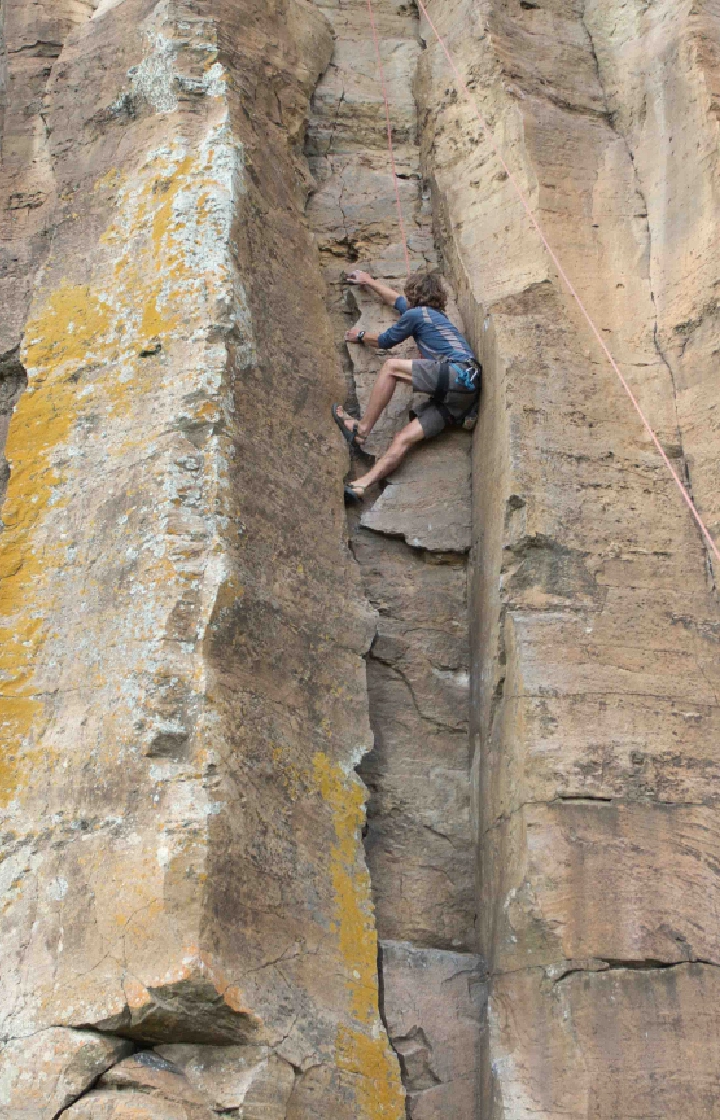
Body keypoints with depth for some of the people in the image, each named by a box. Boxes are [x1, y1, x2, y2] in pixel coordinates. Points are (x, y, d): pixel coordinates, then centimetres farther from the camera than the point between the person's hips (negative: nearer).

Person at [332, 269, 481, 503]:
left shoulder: (415, 314, 6)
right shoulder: (435, 314, 34)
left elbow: (385, 341, 19)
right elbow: (396, 300, 50)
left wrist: (361, 336, 38)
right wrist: (369, 281, 63)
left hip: (458, 373, -8)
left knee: (391, 366, -9)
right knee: (405, 438, -7)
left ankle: (361, 429, -6)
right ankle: (362, 485, -21)